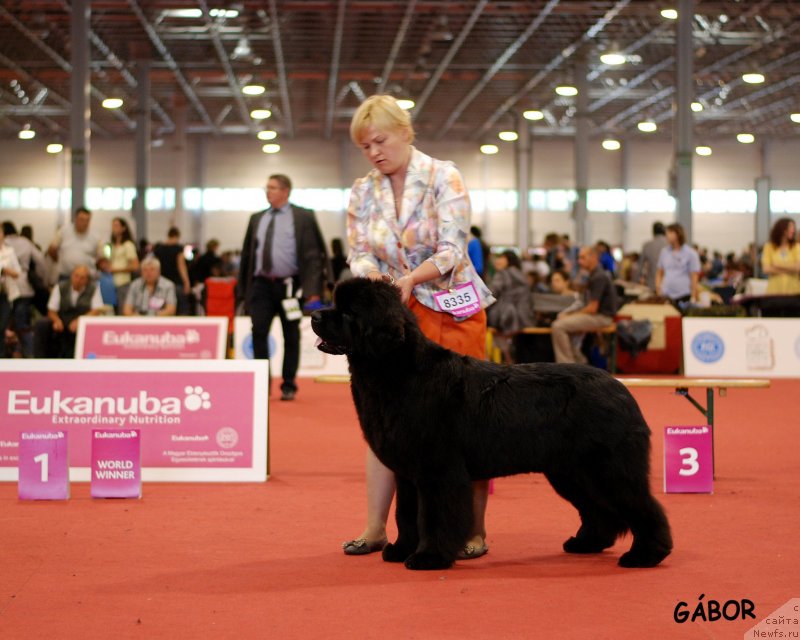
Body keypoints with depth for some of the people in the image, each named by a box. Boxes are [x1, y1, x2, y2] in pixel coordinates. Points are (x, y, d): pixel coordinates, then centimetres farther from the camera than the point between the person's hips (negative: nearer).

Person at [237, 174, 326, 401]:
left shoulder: (303, 218, -1)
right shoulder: (256, 219, 12)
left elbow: (313, 255, -5)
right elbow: (247, 253, 14)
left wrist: (313, 290, -13)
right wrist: (243, 288, 9)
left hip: (289, 285, -3)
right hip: (261, 285, 3)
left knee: (291, 337, 5)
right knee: (258, 333, -5)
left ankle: (288, 386, 14)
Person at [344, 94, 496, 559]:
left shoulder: (444, 178, -9)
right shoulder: (363, 193, 6)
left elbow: (453, 250, -17)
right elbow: (360, 253, 4)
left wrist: (410, 277, -32)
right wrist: (369, 275, -19)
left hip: (453, 310, -4)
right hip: (395, 312, 4)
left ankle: (474, 530, 4)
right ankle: (376, 527, 6)